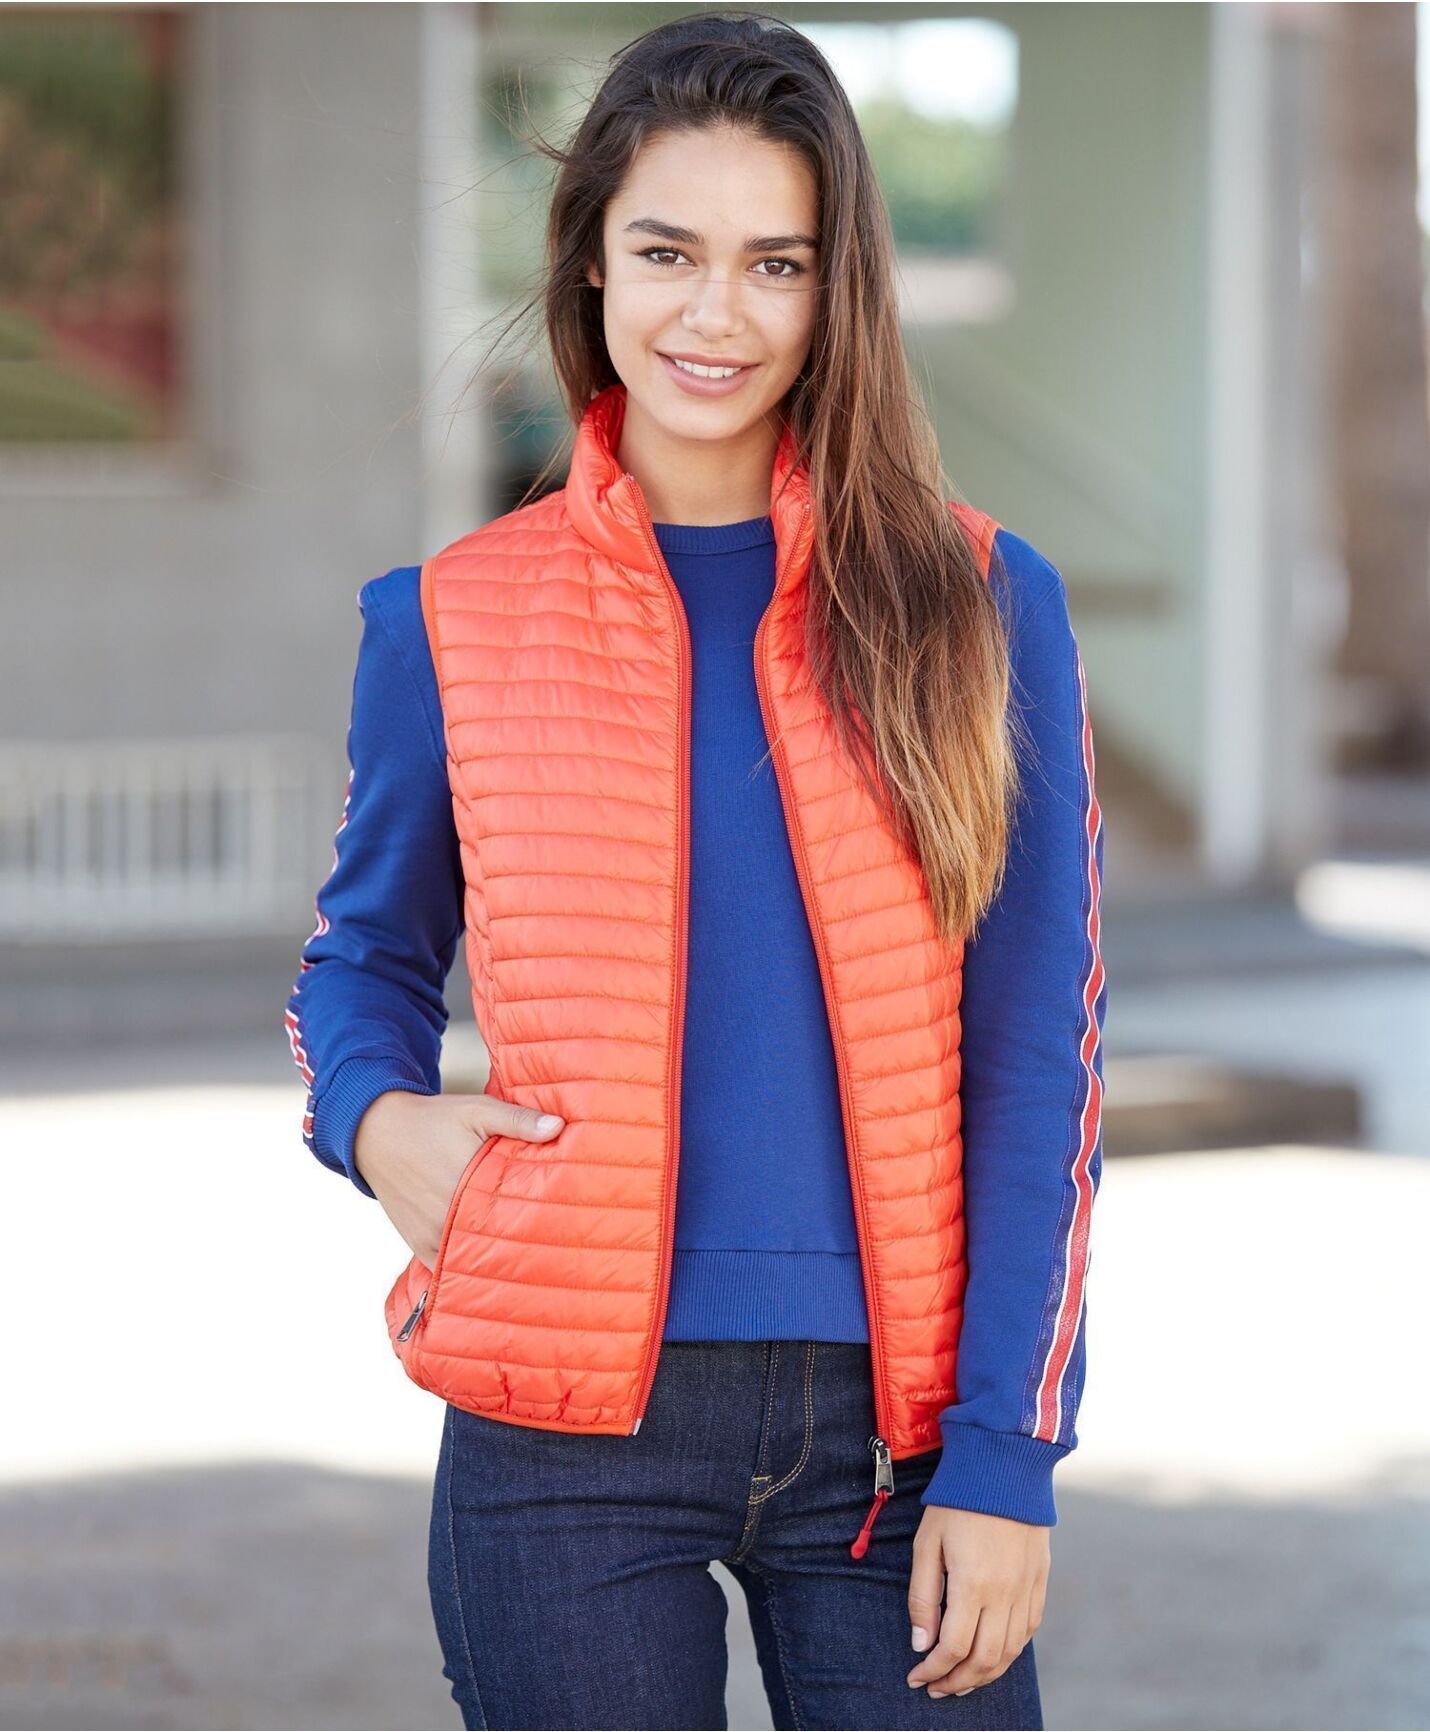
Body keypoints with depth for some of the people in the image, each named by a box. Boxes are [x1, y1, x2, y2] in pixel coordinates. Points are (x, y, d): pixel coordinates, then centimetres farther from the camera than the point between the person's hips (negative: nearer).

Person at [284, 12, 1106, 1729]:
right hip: (571, 1427, 0)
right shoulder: (452, 621, 4)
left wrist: (1005, 1455, -4)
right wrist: (375, 1118, -4)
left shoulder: (975, 605, 2)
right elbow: (365, 957, 19)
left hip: (888, 1419, 0)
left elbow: (1038, 1058, 2)